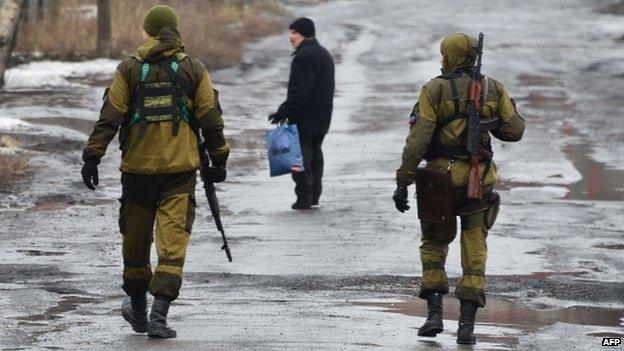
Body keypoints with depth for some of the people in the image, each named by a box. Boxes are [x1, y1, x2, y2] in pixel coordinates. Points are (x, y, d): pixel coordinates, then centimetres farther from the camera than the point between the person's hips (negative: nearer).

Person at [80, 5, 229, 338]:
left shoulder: (129, 69, 0)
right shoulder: (194, 69, 3)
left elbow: (109, 117, -4)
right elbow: (210, 119, 3)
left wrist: (92, 157, -2)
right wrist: (218, 160, 12)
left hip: (138, 167, 0)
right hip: (181, 167, 0)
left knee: (136, 238, 15)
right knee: (173, 241, -3)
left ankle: (137, 308, 29)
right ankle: (159, 313, -15)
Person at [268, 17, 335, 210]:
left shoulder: (303, 57, -17)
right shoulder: (324, 54, 16)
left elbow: (299, 91, -23)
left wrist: (284, 112, -20)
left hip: (304, 118, -10)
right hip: (322, 118, 10)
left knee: (301, 156, -6)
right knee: (315, 153, 17)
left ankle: (304, 197, -8)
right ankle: (314, 195, 22)